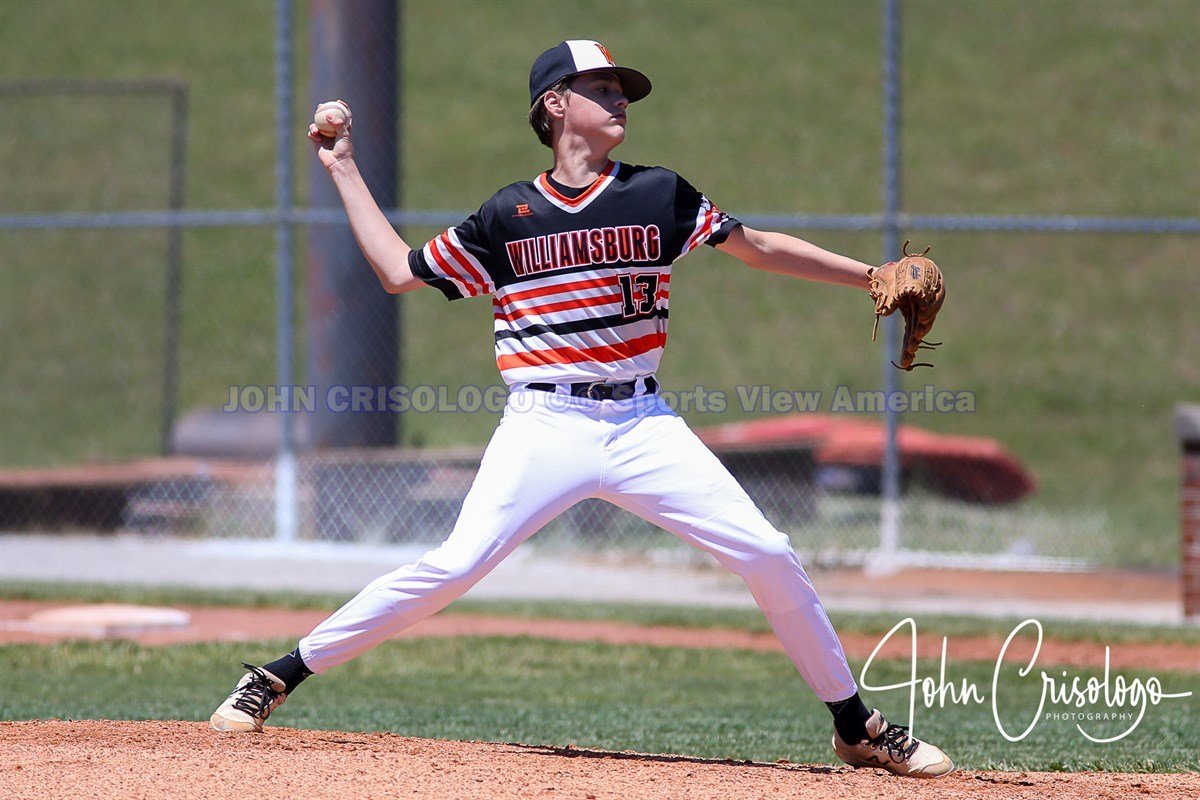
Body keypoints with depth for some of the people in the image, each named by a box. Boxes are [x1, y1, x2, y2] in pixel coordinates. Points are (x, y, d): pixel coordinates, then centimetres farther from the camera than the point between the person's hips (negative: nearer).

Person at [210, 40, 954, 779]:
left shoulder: (659, 196, 7)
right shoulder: (509, 216, 5)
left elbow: (757, 246, 14)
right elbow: (400, 272, 13)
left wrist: (872, 275, 10)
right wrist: (345, 170, 15)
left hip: (643, 425, 2)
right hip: (544, 426, -2)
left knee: (768, 554, -8)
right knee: (455, 565, -20)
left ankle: (858, 728, 8)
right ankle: (278, 678, -9)